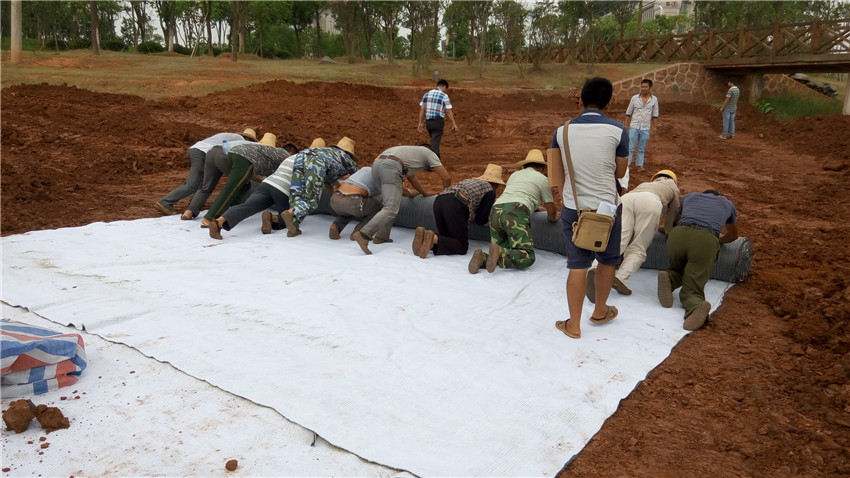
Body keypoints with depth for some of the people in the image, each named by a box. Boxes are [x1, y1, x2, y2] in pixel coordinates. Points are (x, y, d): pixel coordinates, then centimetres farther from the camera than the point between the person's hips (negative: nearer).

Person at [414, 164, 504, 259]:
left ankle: (424, 235, -9)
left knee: (446, 239, 19)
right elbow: (481, 220, 12)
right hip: (456, 206, -7)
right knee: (462, 247, 2)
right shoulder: (490, 190, 16)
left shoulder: (469, 181, 36)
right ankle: (434, 239, -24)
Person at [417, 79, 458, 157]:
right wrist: (454, 124, -1)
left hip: (428, 121, 5)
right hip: (438, 121, -5)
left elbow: (422, 109, 7)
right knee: (435, 143, -4)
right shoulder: (444, 96, -7)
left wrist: (421, 123, 11)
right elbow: (449, 112, -7)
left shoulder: (426, 94, 9)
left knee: (434, 141, 21)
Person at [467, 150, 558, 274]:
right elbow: (552, 211, 22)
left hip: (496, 209, 6)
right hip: (516, 213, -6)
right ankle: (498, 253, -32)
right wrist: (553, 218, 46)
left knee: (504, 254, 9)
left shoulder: (514, 175, 33)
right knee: (527, 257, -9)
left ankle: (482, 258, -18)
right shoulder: (542, 178, 18)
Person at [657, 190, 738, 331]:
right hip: (706, 241, -1)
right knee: (691, 291, 3)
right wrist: (719, 241, 69)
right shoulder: (727, 203, 37)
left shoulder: (689, 196, 37)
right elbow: (733, 234, 53)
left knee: (679, 271, 31)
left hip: (677, 236, 1)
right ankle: (697, 307, -33)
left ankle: (669, 278, -5)